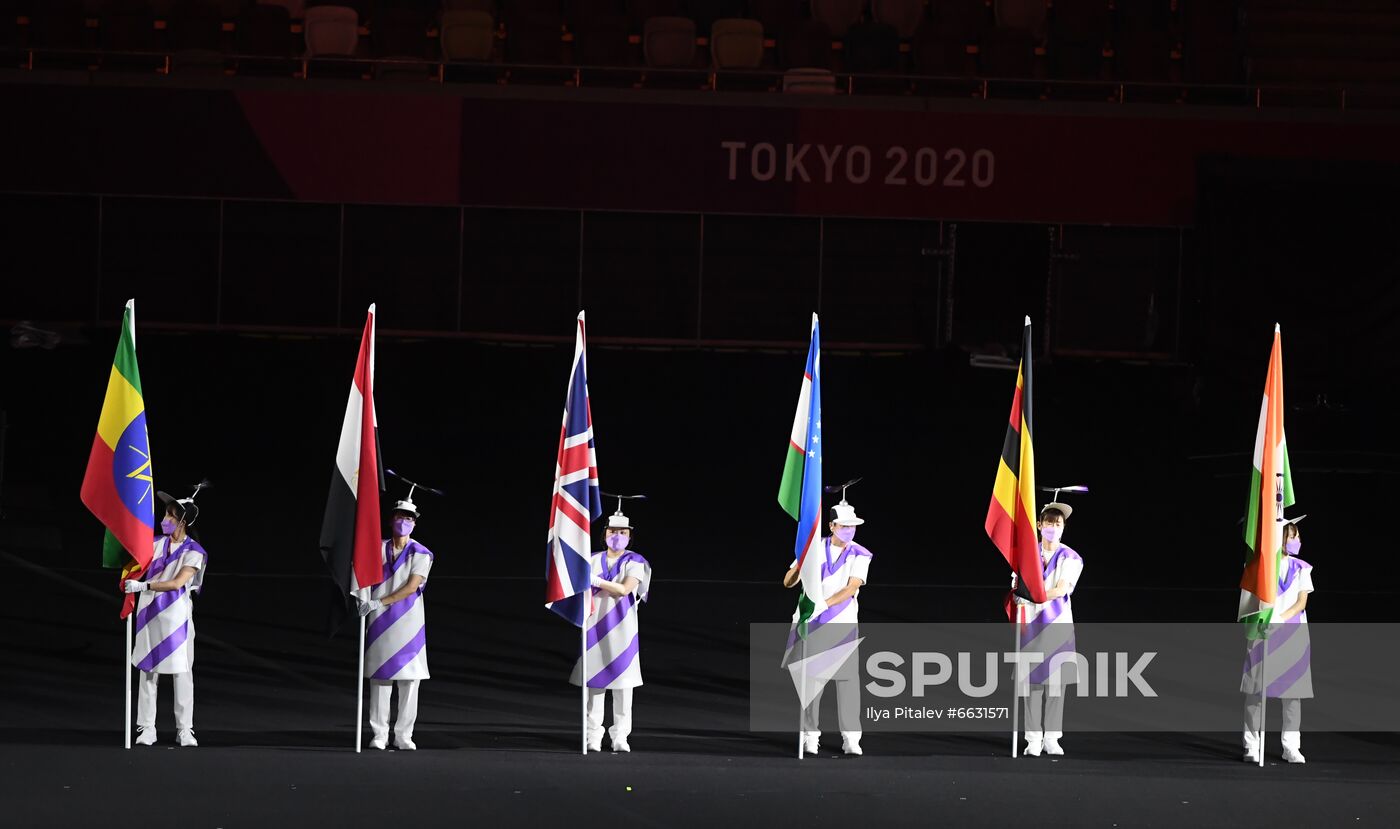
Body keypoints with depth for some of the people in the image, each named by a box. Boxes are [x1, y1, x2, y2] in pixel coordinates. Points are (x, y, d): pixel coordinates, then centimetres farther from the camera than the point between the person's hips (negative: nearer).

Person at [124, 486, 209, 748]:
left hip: (176, 616, -4)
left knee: (182, 672, -2)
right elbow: (136, 571, 15)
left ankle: (185, 730, 3)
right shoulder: (156, 543, 7)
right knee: (148, 670, 2)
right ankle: (146, 728, 5)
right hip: (149, 615, 4)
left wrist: (142, 586, -21)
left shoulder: (194, 553, -6)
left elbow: (177, 583, -16)